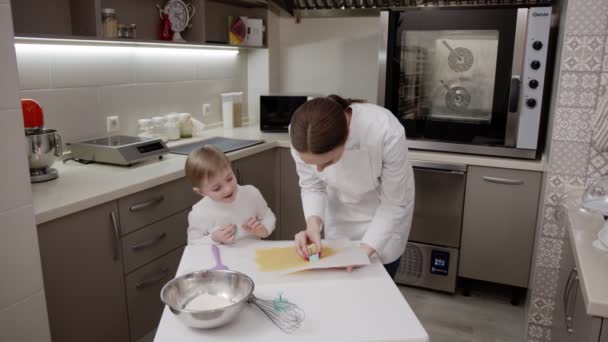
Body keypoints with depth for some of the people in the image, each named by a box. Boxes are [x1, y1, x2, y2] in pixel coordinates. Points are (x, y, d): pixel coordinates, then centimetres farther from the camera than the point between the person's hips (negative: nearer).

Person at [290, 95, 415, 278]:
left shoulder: (386, 133, -39)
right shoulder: (303, 135, -30)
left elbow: (394, 203, -24)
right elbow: (312, 186, -12)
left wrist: (364, 250, -31)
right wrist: (313, 224, -29)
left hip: (384, 210, -2)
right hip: (340, 208, 2)